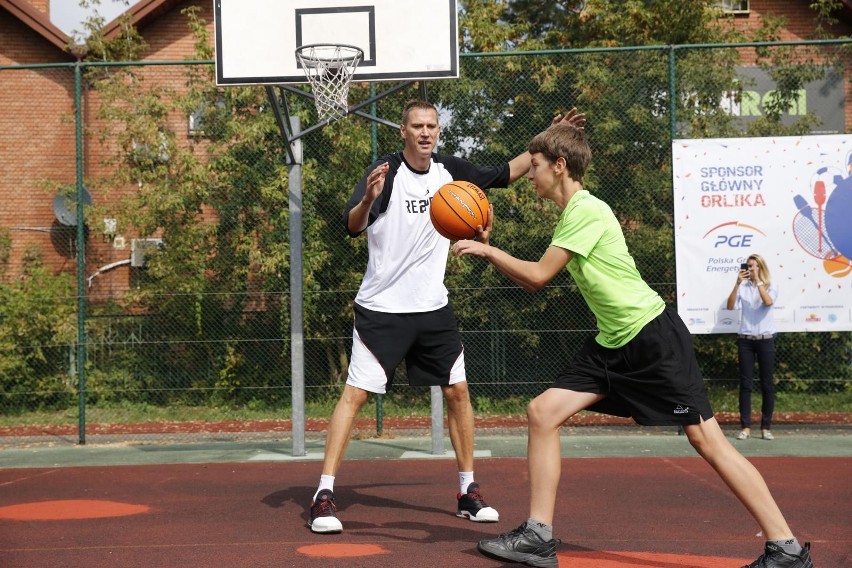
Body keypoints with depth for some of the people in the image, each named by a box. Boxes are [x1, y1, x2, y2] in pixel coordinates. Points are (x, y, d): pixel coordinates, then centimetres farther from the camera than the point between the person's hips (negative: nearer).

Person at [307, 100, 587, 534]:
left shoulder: (450, 171, 3)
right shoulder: (385, 172, -12)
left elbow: (505, 174, 16)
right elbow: (351, 226, -24)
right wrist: (367, 200, -45)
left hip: (433, 307, 5)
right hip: (381, 308, -5)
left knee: (457, 391, 6)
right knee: (354, 394, -9)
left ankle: (467, 491, 18)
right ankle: (324, 494, -4)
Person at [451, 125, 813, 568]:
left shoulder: (588, 210, -15)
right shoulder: (571, 215, 14)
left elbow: (538, 276, -15)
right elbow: (532, 284, 19)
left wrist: (485, 250, -3)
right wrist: (489, 249, 9)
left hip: (653, 334, -9)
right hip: (612, 344, 9)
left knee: (706, 440, -9)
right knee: (542, 412, 0)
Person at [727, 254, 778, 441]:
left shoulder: (770, 287, 3)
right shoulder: (742, 287, 4)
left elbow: (769, 302, -18)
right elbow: (730, 306, -9)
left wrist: (758, 280, -18)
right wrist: (738, 283, -15)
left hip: (765, 340, 0)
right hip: (745, 340, 0)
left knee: (767, 384, 3)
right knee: (746, 384, 1)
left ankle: (766, 427, 9)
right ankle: (745, 427, 3)